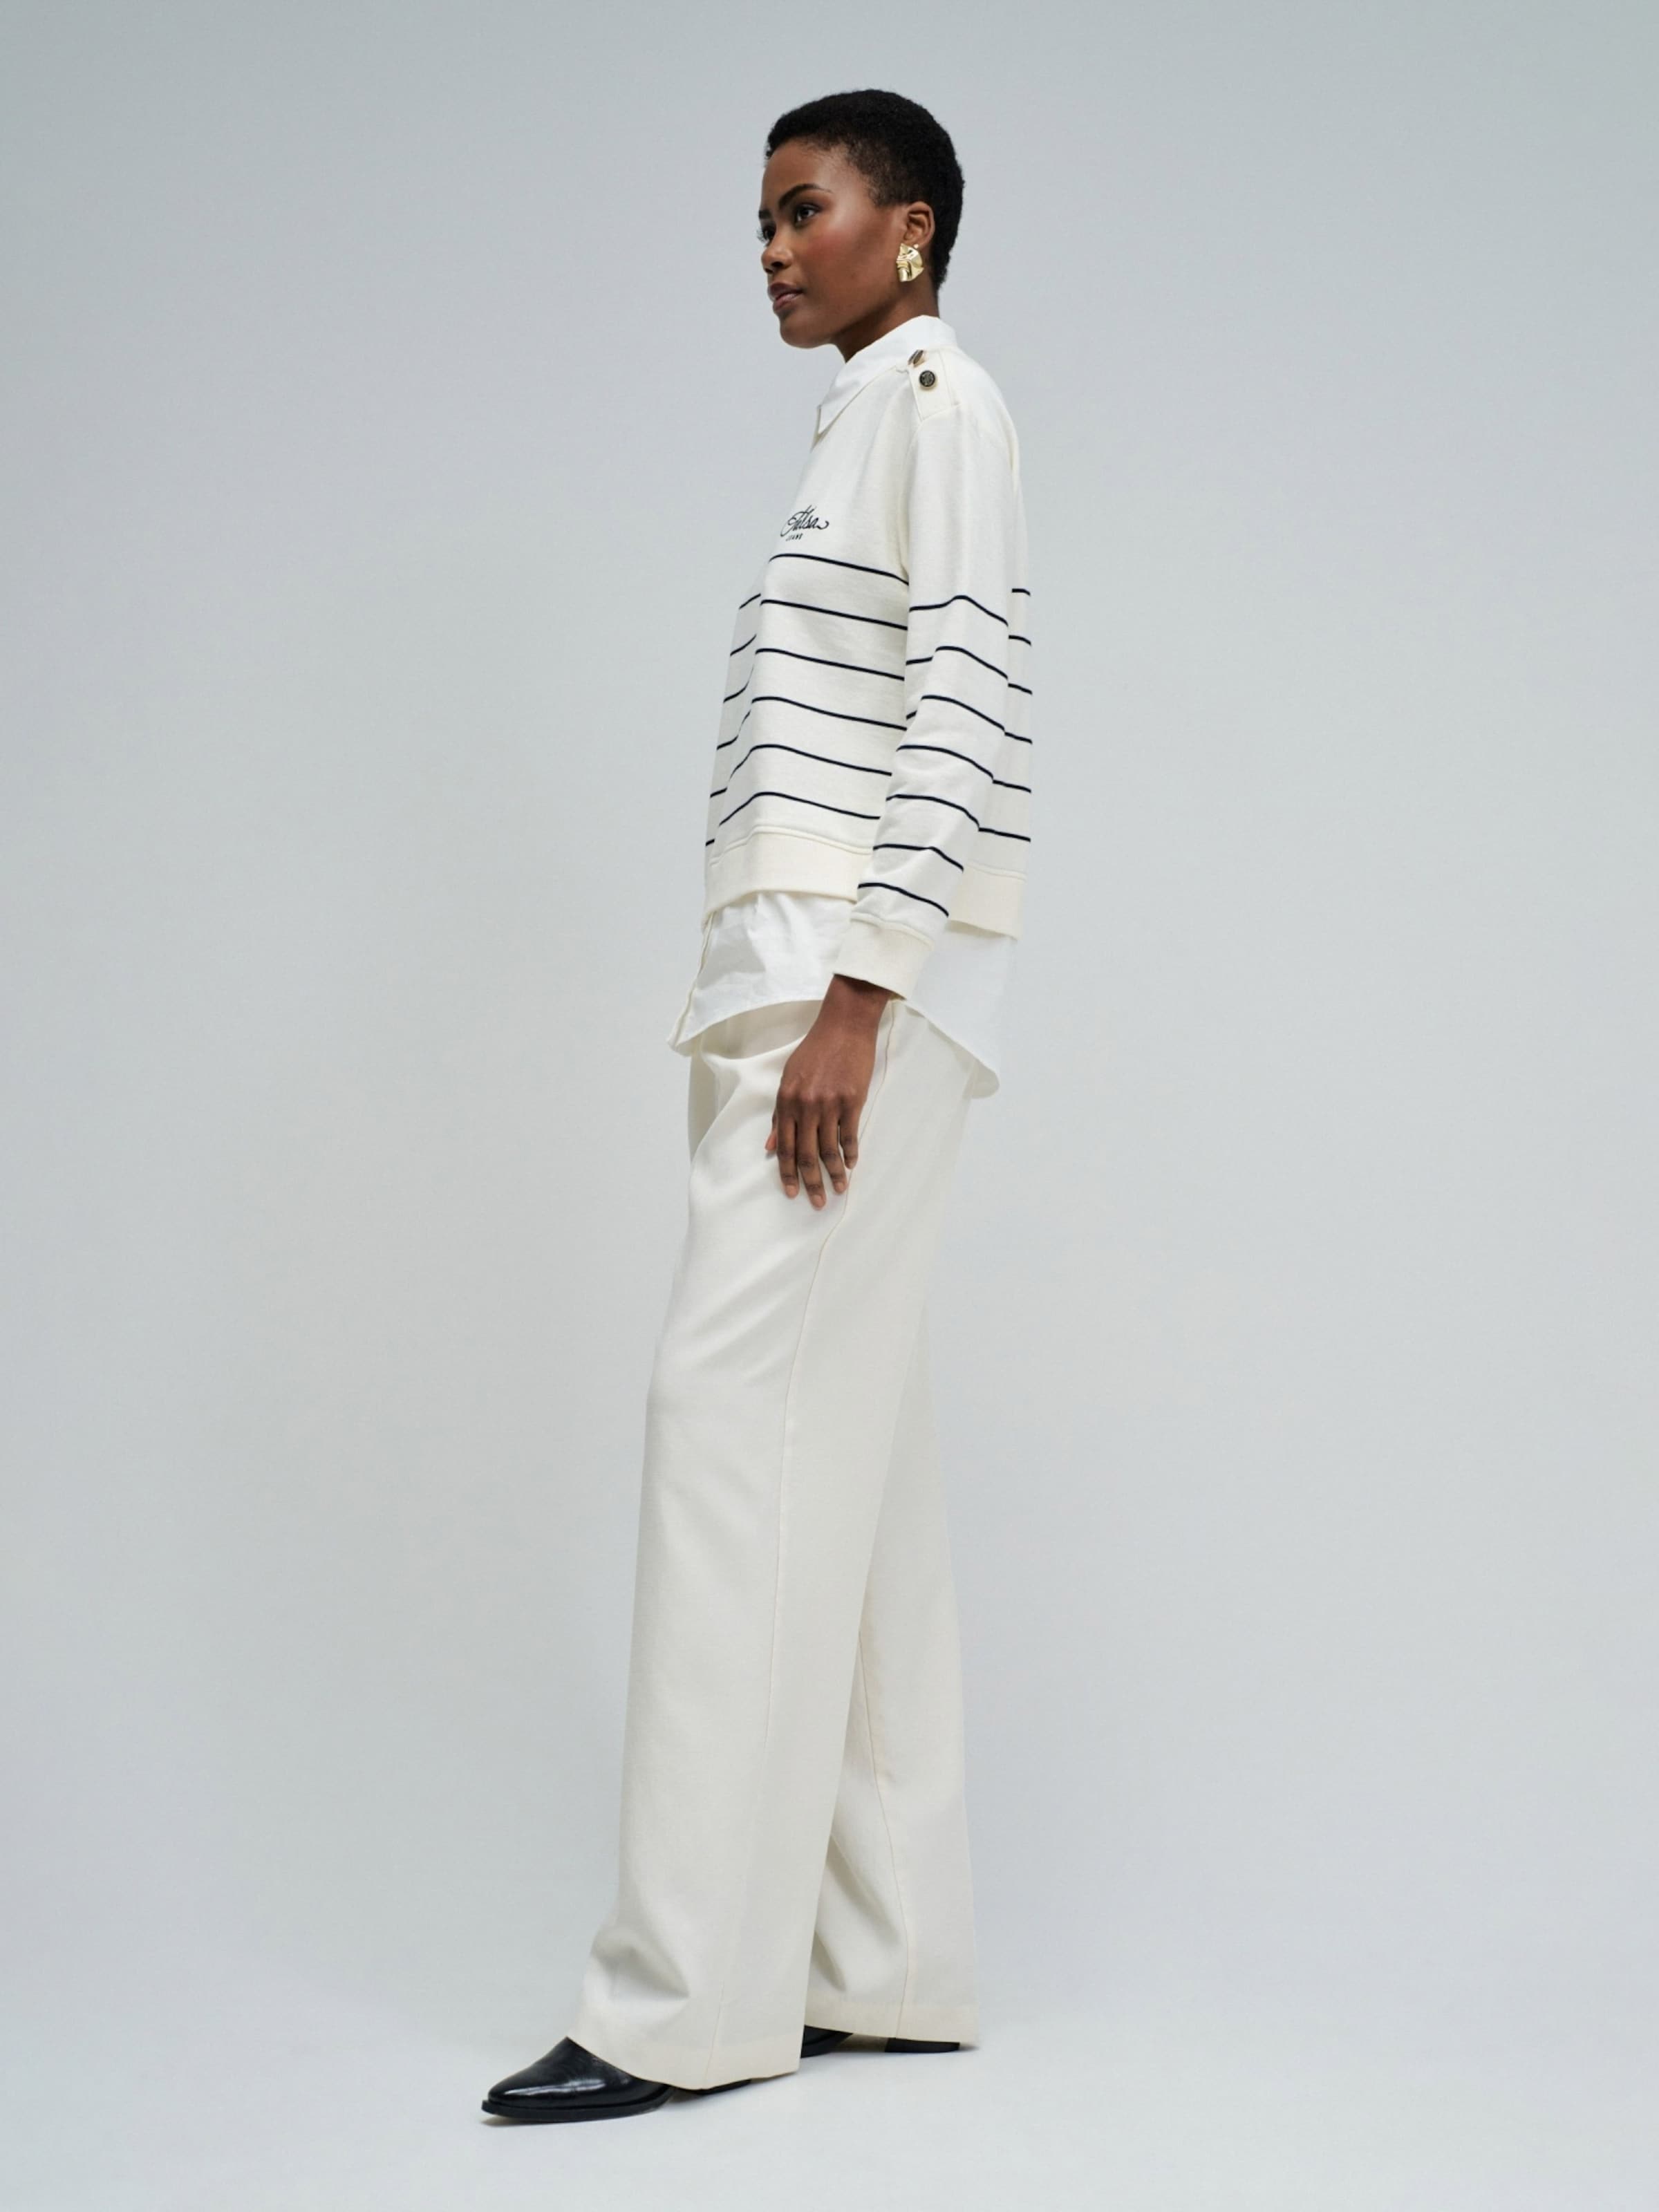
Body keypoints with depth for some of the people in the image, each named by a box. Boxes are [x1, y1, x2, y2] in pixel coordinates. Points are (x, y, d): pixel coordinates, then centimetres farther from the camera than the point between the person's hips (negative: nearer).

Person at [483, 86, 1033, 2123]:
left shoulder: (938, 397, -2)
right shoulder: (858, 433, 27)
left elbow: (970, 701, -14)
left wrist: (854, 1000, -21)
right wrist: (781, 1011, 17)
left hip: (861, 971, -10)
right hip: (797, 978, 10)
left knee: (737, 1403, -15)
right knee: (846, 1445, 5)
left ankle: (693, 1992, -13)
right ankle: (886, 1966, 8)